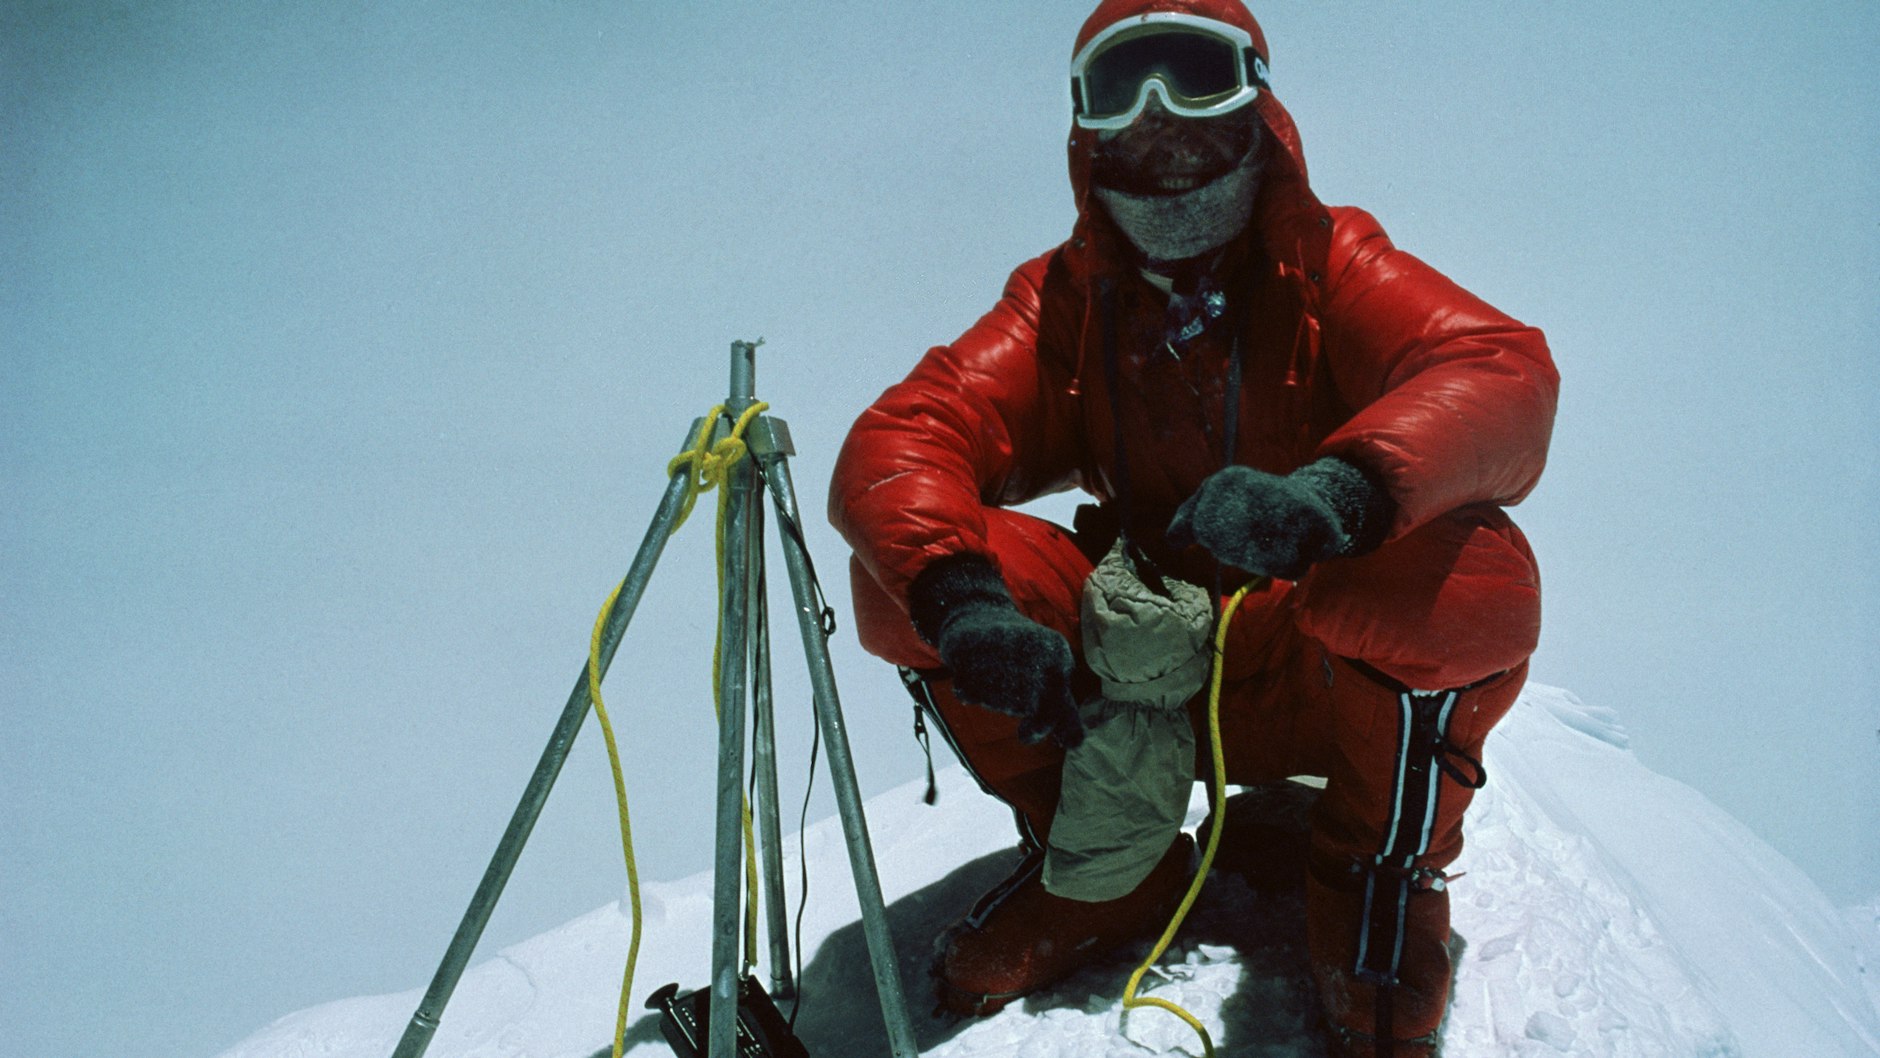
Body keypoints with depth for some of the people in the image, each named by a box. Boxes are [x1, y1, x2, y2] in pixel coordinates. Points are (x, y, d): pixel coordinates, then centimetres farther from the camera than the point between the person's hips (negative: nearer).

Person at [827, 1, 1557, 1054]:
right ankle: (1103, 865, 0)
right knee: (906, 568, -18)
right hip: (1135, 675, 2)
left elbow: (1508, 376, -24)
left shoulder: (1334, 267, -5)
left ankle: (1383, 870, -4)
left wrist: (1337, 491, -46)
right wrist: (959, 596, -36)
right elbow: (900, 440, -13)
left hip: (1322, 679, -2)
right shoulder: (1066, 298, 1)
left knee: (1478, 572, -33)